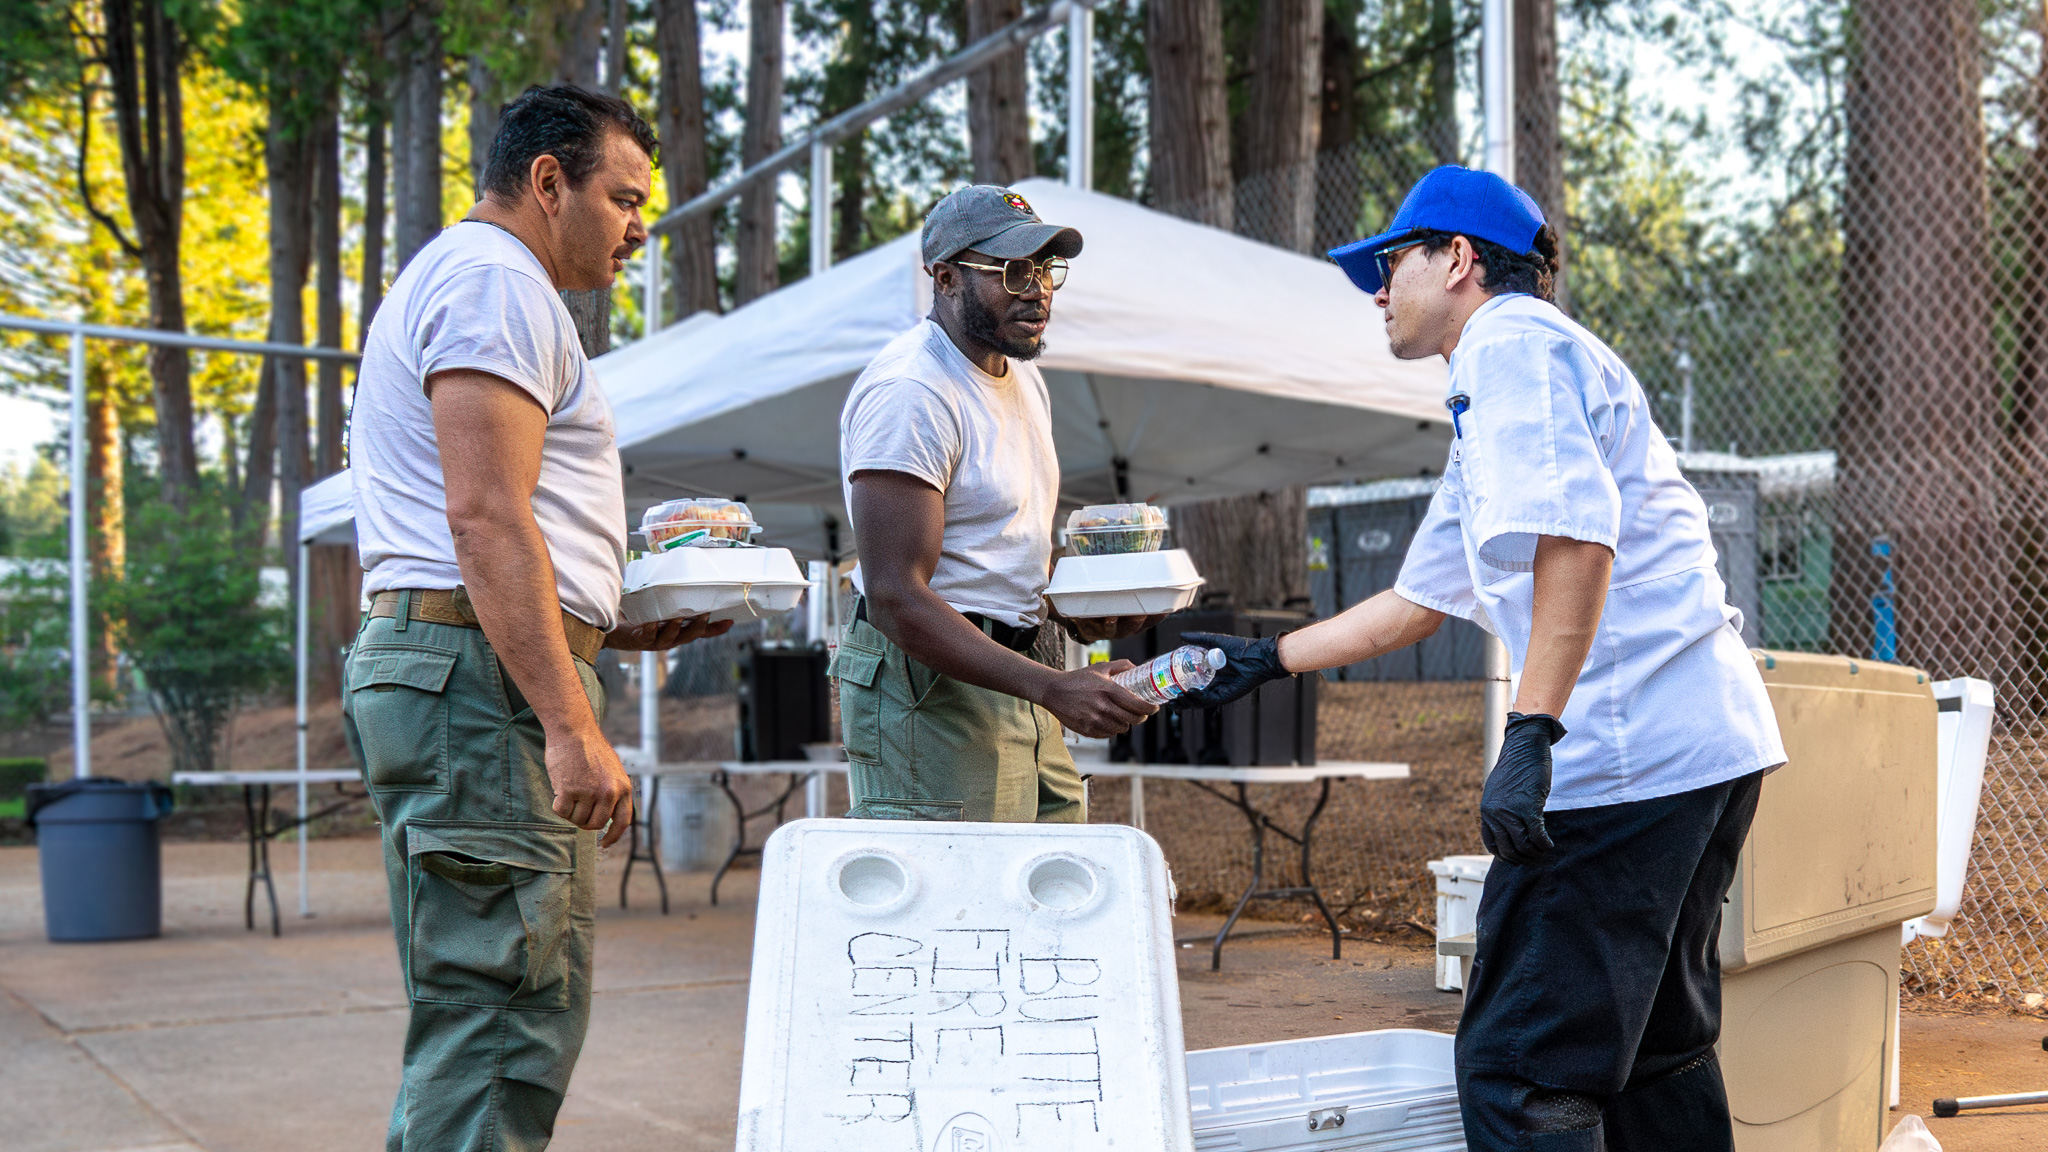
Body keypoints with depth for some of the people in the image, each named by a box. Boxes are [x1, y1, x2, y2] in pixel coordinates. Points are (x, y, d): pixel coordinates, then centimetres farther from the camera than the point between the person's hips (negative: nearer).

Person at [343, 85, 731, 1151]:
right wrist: (572, 725, -23)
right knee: (499, 1031, -11)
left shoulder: (446, 280, 27)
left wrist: (612, 628, 24)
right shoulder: (495, 279, -7)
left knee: (479, 1027, 14)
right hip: (482, 671, -11)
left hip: (437, 662, 11)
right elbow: (485, 519, -19)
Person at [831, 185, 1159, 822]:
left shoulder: (1022, 375, 15)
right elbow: (896, 597, -25)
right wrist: (1050, 687, -30)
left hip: (1005, 675, 9)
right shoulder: (909, 392, -17)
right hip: (928, 688, -9)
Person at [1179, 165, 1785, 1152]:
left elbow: (1577, 536, -21)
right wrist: (1268, 659, 37)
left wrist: (1530, 734, -26)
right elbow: (1416, 601, 34)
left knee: (1516, 1067, -10)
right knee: (1654, 1056, 19)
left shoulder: (1512, 345, -5)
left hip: (1631, 754, -11)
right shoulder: (1493, 399, 27)